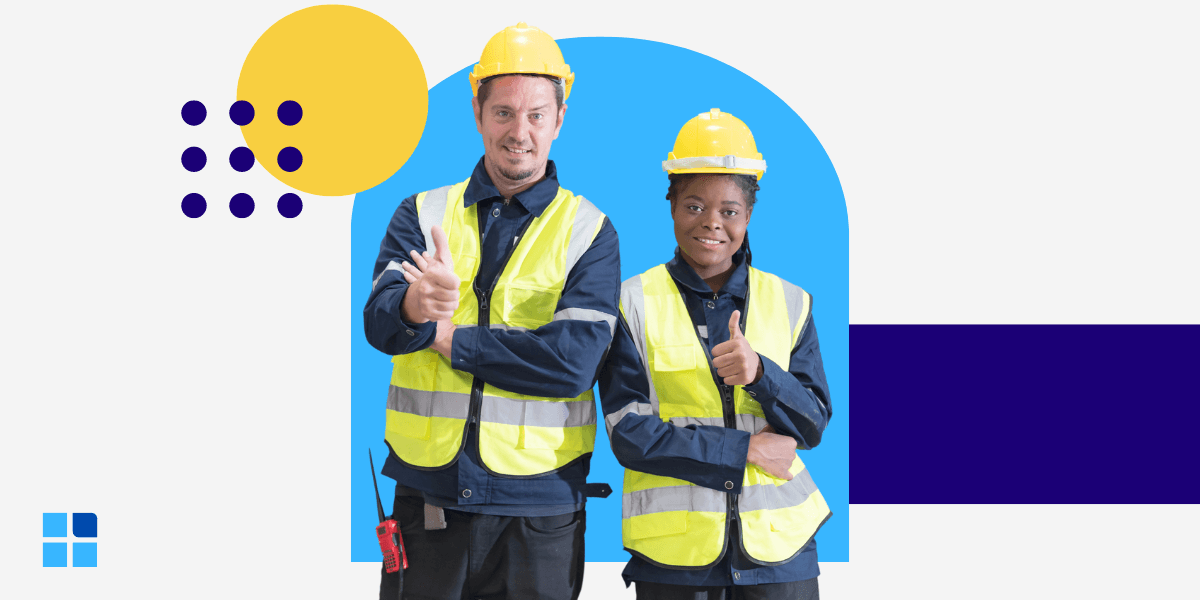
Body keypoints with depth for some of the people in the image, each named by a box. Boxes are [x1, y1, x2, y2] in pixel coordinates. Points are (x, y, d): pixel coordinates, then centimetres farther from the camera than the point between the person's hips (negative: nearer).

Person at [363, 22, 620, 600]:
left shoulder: (589, 232, 1)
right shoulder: (422, 215, 6)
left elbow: (574, 360, -13)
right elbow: (379, 324, -10)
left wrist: (445, 334, -11)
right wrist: (415, 305, -34)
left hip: (538, 508, -1)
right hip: (428, 493, 2)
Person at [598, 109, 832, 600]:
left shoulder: (790, 304, 8)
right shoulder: (634, 303, 1)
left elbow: (813, 427, 2)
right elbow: (628, 434, -6)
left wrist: (760, 373, -17)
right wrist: (745, 450, -9)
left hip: (778, 543, 2)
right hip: (672, 550, -2)